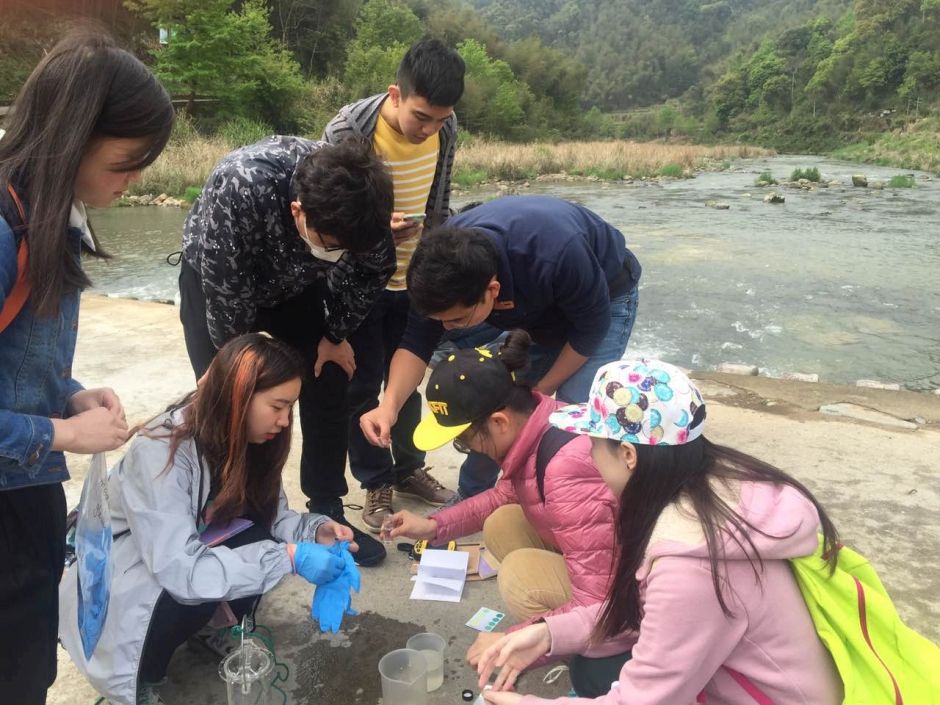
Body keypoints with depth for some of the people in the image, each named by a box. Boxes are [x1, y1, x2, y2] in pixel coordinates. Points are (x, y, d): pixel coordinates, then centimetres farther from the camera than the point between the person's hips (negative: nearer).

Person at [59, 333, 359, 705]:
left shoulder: (243, 438, -11)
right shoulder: (163, 450, -33)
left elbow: (270, 515, -2)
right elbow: (179, 568, -38)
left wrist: (314, 530, -23)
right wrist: (288, 557, -39)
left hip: (188, 546, 6)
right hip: (111, 575, -6)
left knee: (259, 534, -21)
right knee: (192, 587, -33)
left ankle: (218, 628, 5)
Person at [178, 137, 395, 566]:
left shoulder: (356, 202, -30)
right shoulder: (239, 188, -42)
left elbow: (373, 269, -9)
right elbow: (227, 295, -31)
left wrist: (337, 334, -4)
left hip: (295, 284, 3)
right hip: (219, 279, -3)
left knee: (327, 383, -1)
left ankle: (327, 514, 13)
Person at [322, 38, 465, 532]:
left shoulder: (445, 127, -8)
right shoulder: (348, 130, -23)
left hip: (413, 279, 4)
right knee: (363, 385, 6)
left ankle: (410, 469, 34)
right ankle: (376, 483, 23)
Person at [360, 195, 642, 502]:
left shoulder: (557, 256, -44)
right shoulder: (443, 260, -27)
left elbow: (592, 326, -26)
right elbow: (418, 341, -20)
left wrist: (541, 390, -16)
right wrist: (389, 404, -37)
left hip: (603, 297, -4)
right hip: (533, 305, 5)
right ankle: (468, 501, 20)